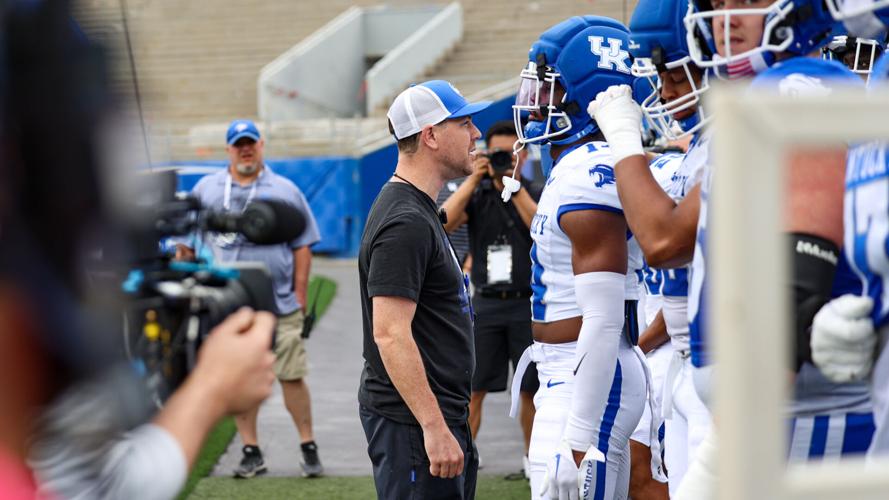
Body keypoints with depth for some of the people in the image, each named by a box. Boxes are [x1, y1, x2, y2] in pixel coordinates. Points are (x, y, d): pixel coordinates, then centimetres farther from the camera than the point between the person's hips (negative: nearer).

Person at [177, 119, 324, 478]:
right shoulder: (206, 189, 10)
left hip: (281, 304, -1)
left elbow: (302, 246, 8)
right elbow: (185, 239, 13)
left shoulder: (285, 191, 8)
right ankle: (251, 452, 12)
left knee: (292, 377, -3)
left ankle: (309, 449, 5)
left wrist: (299, 295, 2)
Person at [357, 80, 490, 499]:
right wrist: (434, 427, -27)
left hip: (440, 415, 10)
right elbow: (390, 334, -24)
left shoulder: (421, 211, 16)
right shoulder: (405, 224, -18)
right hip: (413, 422, -10)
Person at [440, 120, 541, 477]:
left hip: (529, 303, 0)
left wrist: (516, 187, -13)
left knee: (531, 389, 7)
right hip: (486, 303, 0)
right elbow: (442, 224, -9)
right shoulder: (476, 195, 8)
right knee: (472, 389, -3)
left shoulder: (536, 195, 6)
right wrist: (473, 180, -10)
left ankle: (532, 457, 20)